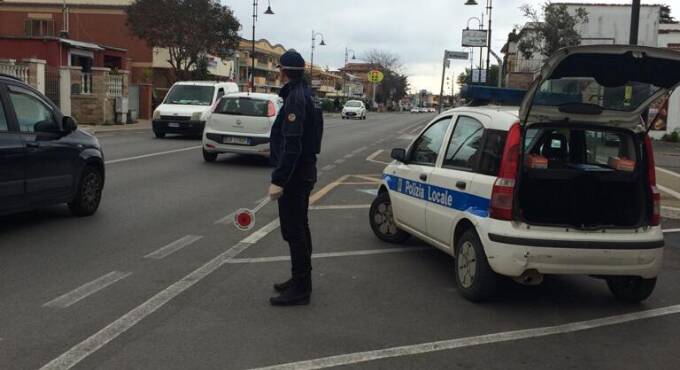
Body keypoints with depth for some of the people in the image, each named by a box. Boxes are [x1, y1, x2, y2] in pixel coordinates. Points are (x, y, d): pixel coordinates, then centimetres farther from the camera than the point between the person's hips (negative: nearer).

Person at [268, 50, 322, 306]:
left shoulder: (296, 99, -19)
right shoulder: (303, 95, 13)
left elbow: (291, 145, -26)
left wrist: (278, 180, -26)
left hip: (294, 174, -10)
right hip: (303, 172, 10)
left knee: (294, 231, -5)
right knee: (298, 229, 18)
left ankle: (300, 289, 1)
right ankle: (300, 280, 30)